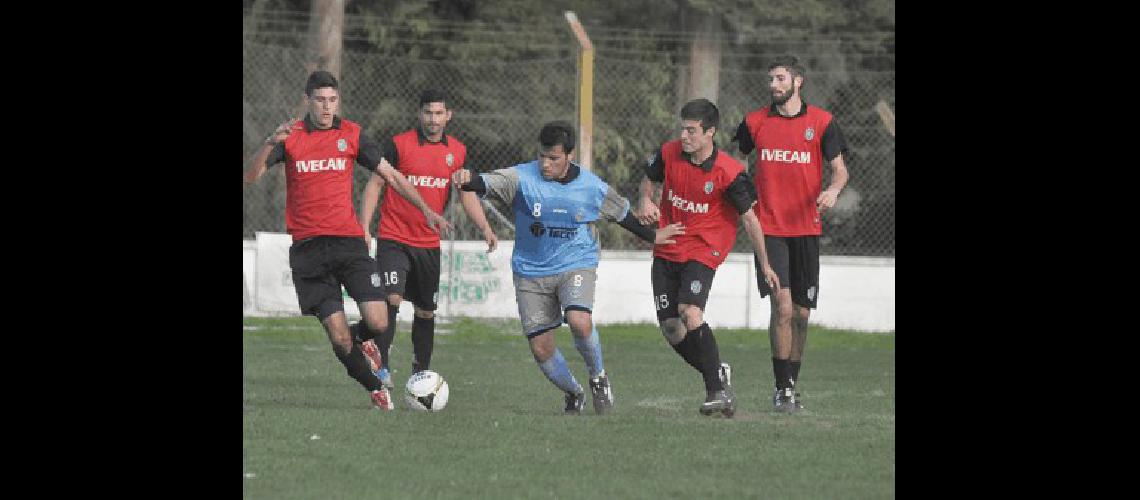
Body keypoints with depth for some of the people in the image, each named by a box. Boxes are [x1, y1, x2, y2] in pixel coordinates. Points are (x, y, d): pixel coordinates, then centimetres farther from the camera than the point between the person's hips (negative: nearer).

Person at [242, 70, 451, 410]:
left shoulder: (351, 134, 6)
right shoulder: (290, 136, 3)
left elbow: (390, 175, 13)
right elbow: (250, 177, -6)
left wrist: (425, 209, 6)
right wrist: (271, 143, -22)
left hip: (348, 239, 1)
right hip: (307, 248, -1)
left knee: (378, 324, -11)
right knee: (339, 337, -7)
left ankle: (359, 340, 24)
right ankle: (375, 388, 13)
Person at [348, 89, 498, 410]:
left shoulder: (457, 151, 7)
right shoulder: (398, 144, -6)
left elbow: (467, 194, 11)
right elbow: (376, 184, -3)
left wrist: (485, 228, -4)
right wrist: (364, 227, -12)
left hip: (430, 243, 4)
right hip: (394, 237, -4)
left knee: (426, 311, 11)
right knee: (392, 299, -20)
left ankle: (421, 372, 23)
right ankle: (381, 365, -15)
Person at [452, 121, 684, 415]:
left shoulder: (592, 187, -5)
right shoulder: (523, 177, -10)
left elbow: (622, 214, 13)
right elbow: (488, 183, -27)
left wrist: (652, 236, 25)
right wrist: (468, 180, -49)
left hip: (576, 266, -1)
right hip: (531, 272, 1)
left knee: (580, 322, -29)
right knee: (541, 349, 0)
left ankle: (598, 376, 1)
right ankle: (574, 394, 28)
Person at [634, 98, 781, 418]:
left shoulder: (728, 172, -17)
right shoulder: (669, 153, -4)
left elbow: (749, 218, -8)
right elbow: (650, 179, 18)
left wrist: (765, 264, -3)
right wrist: (646, 201, -5)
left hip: (703, 250, -5)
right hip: (667, 249, 5)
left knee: (690, 312, -26)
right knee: (670, 327, 1)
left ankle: (717, 391, -19)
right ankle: (718, 374, 23)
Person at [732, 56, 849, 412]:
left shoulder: (821, 122, 2)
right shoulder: (755, 122, 5)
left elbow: (839, 169, 4)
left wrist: (833, 190, -17)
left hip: (806, 228, 1)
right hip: (769, 228, -1)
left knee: (801, 313, 7)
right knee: (782, 305, -15)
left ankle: (791, 386, 21)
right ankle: (782, 388, -12)